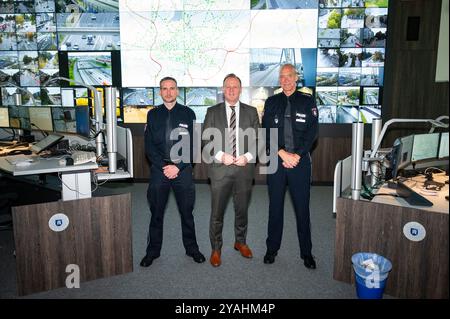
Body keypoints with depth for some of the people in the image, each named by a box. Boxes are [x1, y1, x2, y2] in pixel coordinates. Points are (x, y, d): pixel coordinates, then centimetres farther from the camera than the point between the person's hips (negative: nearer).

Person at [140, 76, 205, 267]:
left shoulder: (188, 114, 3)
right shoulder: (153, 114, 7)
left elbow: (193, 144, -2)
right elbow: (149, 146, 2)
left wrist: (178, 167, -10)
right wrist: (164, 167, -9)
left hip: (183, 169, -1)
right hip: (159, 169, 1)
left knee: (187, 211, 8)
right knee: (156, 212, 9)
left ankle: (191, 248, 24)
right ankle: (153, 250, 24)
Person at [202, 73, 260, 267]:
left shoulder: (251, 112, 7)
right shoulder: (212, 112, 5)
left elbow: (258, 139, 4)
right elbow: (205, 139, 0)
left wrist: (248, 156, -12)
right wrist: (220, 156, -14)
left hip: (244, 168, 1)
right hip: (220, 168, -1)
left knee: (242, 209, 15)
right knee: (217, 212, 4)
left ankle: (240, 242, 36)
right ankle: (216, 249, 20)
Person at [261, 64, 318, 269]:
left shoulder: (307, 101, 4)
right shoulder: (271, 102, 9)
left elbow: (312, 131, -3)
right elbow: (266, 132, 1)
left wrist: (296, 155, -12)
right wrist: (282, 153, -11)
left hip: (300, 161, -1)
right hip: (276, 161, 2)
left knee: (302, 207, 4)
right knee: (275, 206, 10)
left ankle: (306, 252, 18)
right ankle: (272, 248, 24)